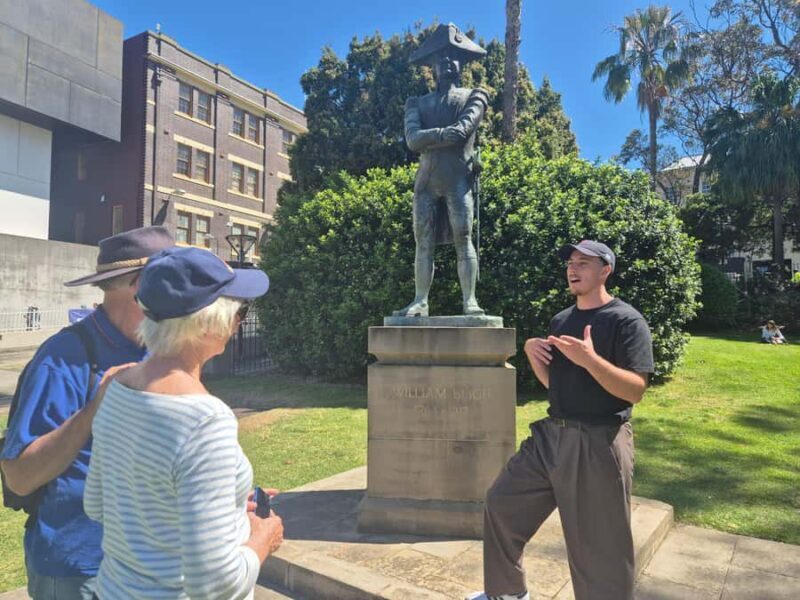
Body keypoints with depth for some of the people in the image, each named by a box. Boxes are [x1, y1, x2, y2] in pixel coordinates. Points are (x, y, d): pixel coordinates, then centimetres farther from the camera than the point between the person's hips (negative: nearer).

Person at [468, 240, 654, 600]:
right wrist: (531, 351, -2)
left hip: (598, 444, -7)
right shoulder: (560, 320, 12)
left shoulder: (626, 321, -10)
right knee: (502, 502, 13)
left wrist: (590, 359, -31)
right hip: (551, 436, 8)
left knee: (597, 548, 3)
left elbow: (635, 391, -17)